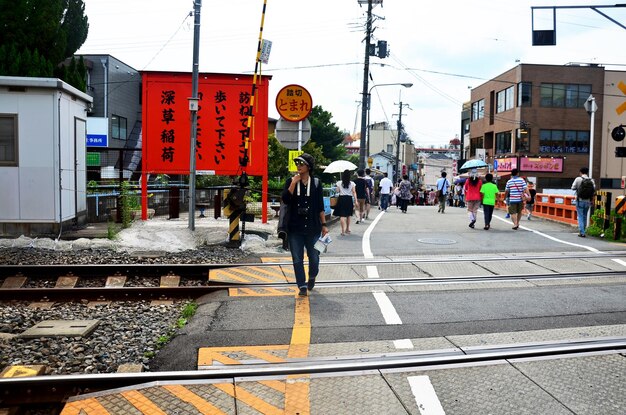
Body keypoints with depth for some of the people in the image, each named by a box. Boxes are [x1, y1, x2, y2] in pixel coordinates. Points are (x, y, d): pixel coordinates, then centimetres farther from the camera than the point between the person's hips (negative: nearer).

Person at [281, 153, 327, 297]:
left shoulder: (316, 183, 3)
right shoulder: (290, 181, 3)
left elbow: (320, 206, 5)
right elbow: (285, 200, -10)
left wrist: (324, 224, 3)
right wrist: (293, 183, -16)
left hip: (312, 227, 0)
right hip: (295, 227, 0)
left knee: (314, 257, 9)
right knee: (297, 259, 2)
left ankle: (312, 278, 37)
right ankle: (302, 286, 12)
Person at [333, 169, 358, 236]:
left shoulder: (339, 183, -3)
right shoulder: (352, 183, -1)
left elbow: (337, 191, 1)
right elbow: (354, 192, -6)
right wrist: (356, 200, -8)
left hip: (341, 199, -2)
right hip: (349, 199, 2)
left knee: (342, 215, -4)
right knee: (348, 215, 18)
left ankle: (343, 230, -15)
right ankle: (347, 229, 30)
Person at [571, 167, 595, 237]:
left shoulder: (578, 179, -7)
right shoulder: (591, 180, 1)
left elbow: (573, 188, -1)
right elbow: (594, 190, -1)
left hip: (580, 200, -3)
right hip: (588, 201, 3)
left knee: (580, 216, 1)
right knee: (584, 216, 17)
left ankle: (582, 232, -5)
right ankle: (582, 231, 25)